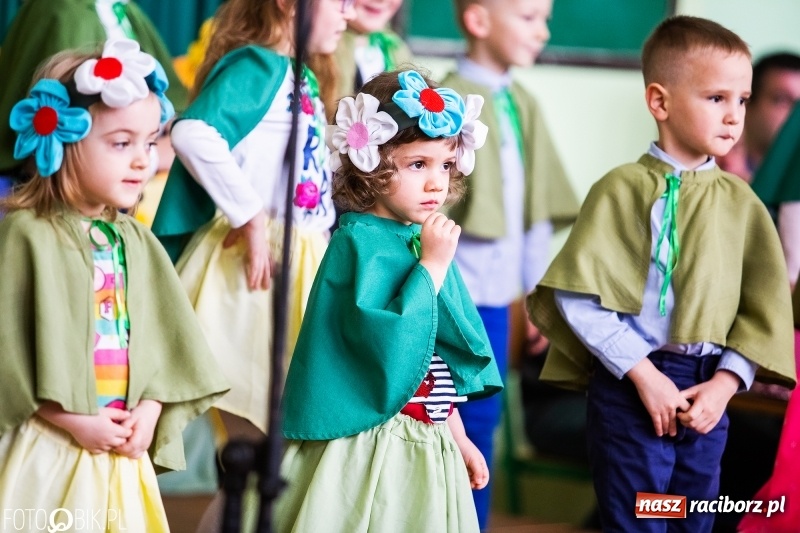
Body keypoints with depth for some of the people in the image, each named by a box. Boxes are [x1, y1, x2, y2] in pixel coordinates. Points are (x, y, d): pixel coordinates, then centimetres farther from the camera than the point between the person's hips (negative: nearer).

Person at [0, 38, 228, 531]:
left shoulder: (134, 240, 10)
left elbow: (163, 339, 10)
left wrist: (150, 411, -4)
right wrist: (73, 421, -14)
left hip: (121, 449, 6)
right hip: (49, 451, -6)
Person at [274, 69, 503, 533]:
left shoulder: (427, 242, 11)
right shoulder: (360, 241, -14)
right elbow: (388, 339, -27)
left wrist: (458, 436, 20)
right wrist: (433, 265, -21)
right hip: (370, 450, -8)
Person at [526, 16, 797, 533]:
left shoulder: (739, 200, 6)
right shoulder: (623, 190, -8)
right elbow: (580, 297, -13)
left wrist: (726, 382, -6)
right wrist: (643, 375, -15)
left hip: (708, 392, 5)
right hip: (631, 384, -5)